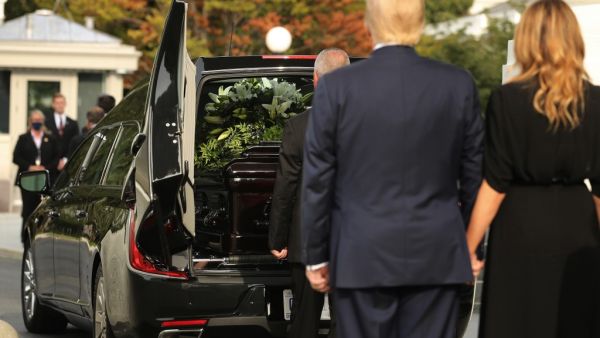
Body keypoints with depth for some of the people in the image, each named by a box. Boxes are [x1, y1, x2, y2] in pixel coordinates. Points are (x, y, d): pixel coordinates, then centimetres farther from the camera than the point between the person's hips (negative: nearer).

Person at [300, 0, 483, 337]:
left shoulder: (336, 87, -6)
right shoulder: (459, 85, -1)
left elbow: (317, 181, -2)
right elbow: (474, 176, 5)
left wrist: (316, 256, 7)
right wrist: (472, 248, 16)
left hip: (362, 258, -1)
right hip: (436, 257, 1)